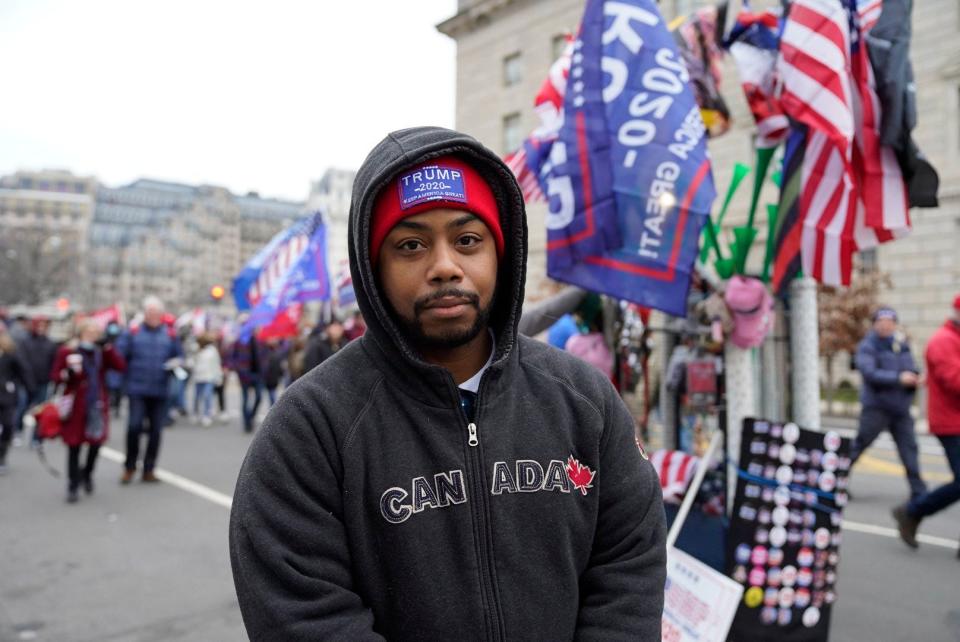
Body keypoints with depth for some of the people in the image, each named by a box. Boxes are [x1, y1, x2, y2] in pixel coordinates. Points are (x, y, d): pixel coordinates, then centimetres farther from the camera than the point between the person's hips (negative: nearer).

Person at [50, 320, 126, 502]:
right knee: (74, 445, 1)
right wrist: (68, 373, -22)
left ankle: (87, 474, 36)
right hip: (75, 407, -3)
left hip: (97, 405, 3)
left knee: (96, 442, 9)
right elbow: (54, 376, -1)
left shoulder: (102, 352, 4)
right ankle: (73, 486, 13)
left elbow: (121, 366, -8)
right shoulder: (66, 352, -4)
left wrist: (107, 347, -14)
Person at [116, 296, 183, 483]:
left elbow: (179, 356, 11)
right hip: (137, 389, -2)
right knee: (134, 426, -10)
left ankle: (148, 470, 17)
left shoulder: (170, 335, 9)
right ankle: (129, 467, 10)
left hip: (160, 391, 2)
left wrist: (175, 363, -11)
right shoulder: (133, 333, 4)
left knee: (156, 431, 5)